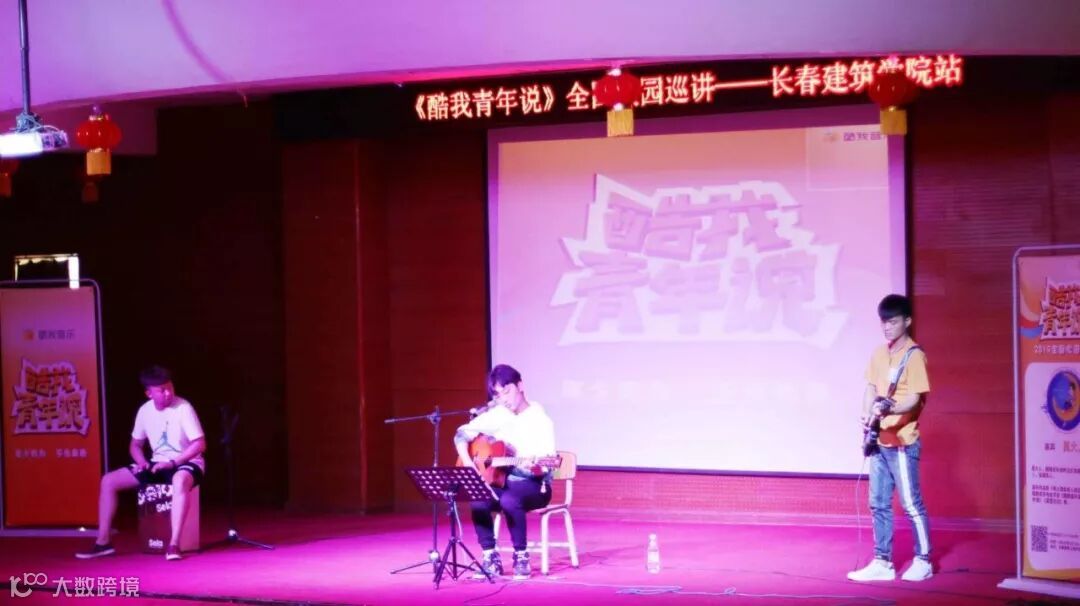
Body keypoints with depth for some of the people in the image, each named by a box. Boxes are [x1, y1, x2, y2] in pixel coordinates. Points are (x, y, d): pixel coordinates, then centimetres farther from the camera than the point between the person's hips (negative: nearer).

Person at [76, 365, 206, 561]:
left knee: (179, 481, -44)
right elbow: (135, 444, 13)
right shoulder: (145, 410, 0)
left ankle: (174, 544, -44)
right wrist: (142, 463, -8)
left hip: (186, 463, -6)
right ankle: (103, 542, -3)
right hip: (158, 464, 6)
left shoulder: (183, 407, -16)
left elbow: (200, 444, -17)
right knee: (108, 480, -6)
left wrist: (173, 462, -23)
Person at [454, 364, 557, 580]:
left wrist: (535, 466, -39)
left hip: (534, 485, -4)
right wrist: (467, 462, -6)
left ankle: (521, 558, -19)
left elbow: (543, 468, -15)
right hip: (500, 480, 4)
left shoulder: (541, 421, -11)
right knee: (478, 500, -29)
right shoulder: (496, 415, 4)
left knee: (509, 500, -38)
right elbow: (462, 434, 10)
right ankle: (491, 559, -13)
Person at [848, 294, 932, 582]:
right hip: (879, 440, 7)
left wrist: (889, 409, -35)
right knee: (879, 504, 9)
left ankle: (923, 561, 10)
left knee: (911, 503, 0)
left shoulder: (914, 355, -11)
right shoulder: (879, 353, 11)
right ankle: (882, 562, 15)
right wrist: (867, 414, -2)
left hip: (902, 442, -7)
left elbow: (915, 399, -18)